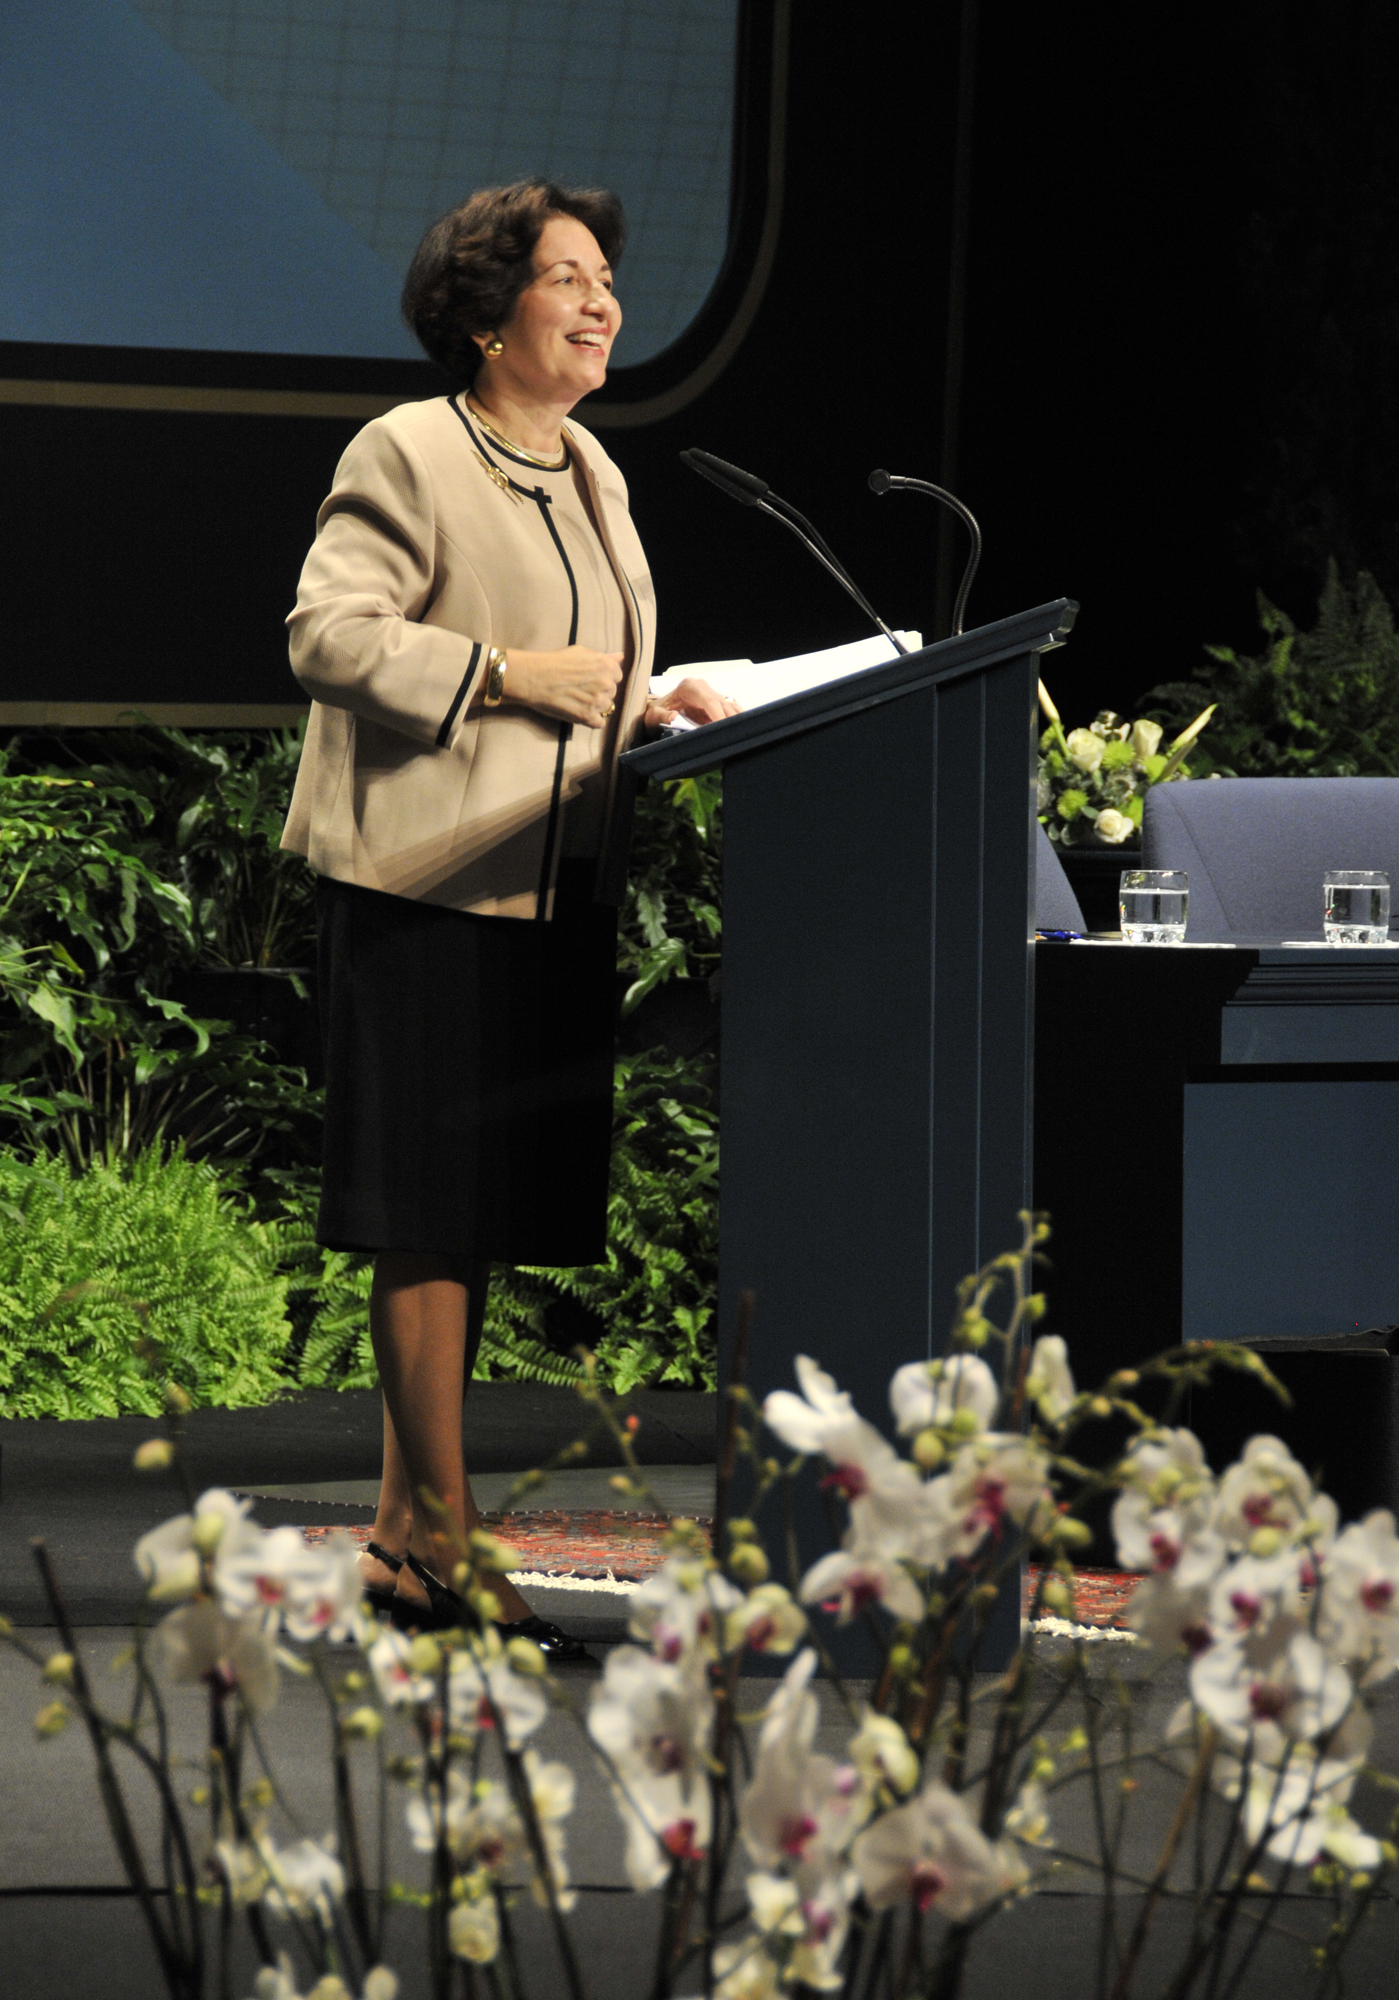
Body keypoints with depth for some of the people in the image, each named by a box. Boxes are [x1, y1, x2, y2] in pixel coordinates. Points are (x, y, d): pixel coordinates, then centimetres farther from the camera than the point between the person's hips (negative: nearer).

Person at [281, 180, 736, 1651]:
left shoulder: (589, 474, 19)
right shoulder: (408, 454, -7)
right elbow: (325, 630, -14)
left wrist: (647, 705, 10)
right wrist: (505, 673, -19)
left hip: (550, 886, 9)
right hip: (426, 881, -9)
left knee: (481, 1219, 10)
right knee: (432, 1217, -6)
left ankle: (403, 1537, 17)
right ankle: (444, 1542, -1)